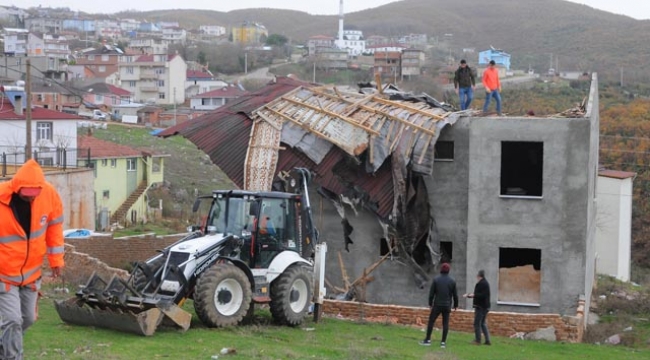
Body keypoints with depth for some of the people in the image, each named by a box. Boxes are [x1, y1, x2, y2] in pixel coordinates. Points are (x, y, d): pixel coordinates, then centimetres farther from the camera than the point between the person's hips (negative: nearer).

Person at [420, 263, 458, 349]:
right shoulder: (452, 281, -2)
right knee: (445, 323, 4)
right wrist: (455, 305, 14)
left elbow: (431, 293, -3)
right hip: (447, 306, 2)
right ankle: (443, 342, 1)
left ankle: (427, 340, 6)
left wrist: (430, 303, 9)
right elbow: (455, 294, 3)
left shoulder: (436, 279, -6)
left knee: (431, 321, 6)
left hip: (437, 305, -2)